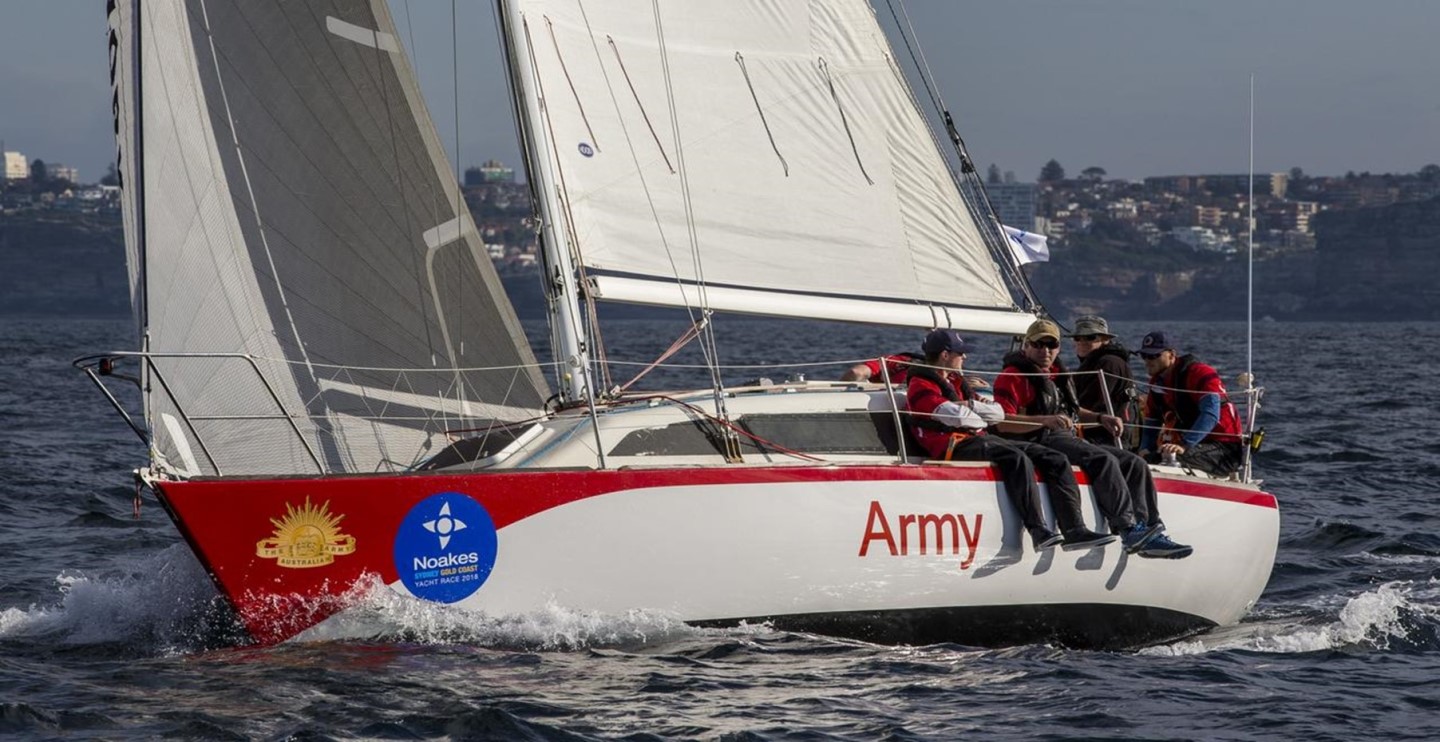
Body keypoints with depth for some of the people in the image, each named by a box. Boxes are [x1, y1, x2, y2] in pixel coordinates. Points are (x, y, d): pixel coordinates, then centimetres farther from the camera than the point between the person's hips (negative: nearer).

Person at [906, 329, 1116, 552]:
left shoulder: (956, 382, 27)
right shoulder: (920, 386, -2)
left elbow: (998, 413, 18)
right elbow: (958, 417, -16)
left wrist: (971, 404, -1)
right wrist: (981, 420, 5)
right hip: (954, 447, -9)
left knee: (1056, 461, -3)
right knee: (1017, 458, -35)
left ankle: (1074, 530, -12)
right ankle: (1038, 531, -40)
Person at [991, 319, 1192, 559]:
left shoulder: (1056, 373, 25)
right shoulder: (1014, 376, -5)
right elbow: (1002, 422, -18)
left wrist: (1099, 418, 17)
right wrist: (1045, 420, -30)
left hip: (1068, 440, 10)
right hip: (1039, 443, -10)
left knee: (1135, 464, -2)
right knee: (1104, 461, -30)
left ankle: (1149, 533, -8)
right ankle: (1128, 529, -31)